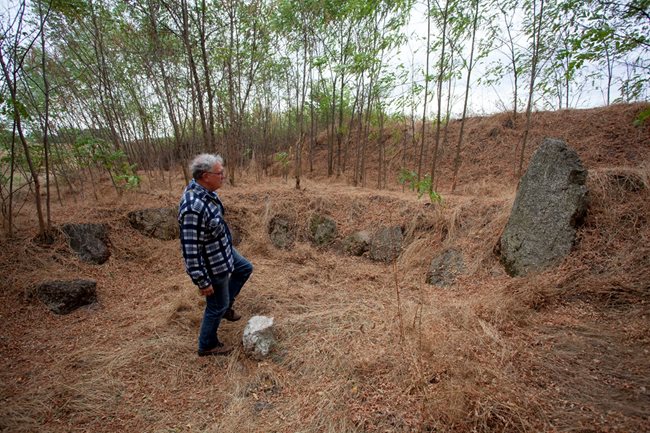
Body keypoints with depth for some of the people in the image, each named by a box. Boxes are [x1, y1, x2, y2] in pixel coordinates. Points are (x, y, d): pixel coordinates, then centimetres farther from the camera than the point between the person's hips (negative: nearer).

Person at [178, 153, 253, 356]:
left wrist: (226, 245, 24)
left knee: (245, 268, 29)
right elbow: (190, 250, -31)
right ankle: (207, 346, 36)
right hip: (212, 265, -9)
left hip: (223, 251, 9)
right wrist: (202, 282, -22)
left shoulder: (205, 191, -6)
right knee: (216, 307, 11)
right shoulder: (193, 208, -36)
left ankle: (226, 306, 43)